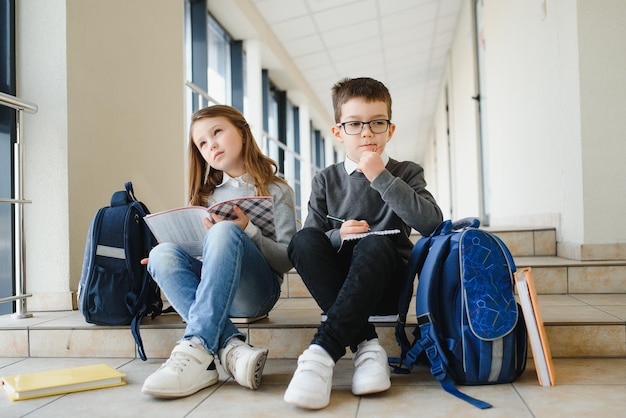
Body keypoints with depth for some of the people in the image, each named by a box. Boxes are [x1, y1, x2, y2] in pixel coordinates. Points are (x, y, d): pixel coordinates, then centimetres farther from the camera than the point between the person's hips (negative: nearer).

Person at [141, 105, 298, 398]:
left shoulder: (276, 190, 6)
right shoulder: (209, 195, 19)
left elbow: (287, 260, -2)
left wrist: (248, 231, -18)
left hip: (258, 292, -4)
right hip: (213, 289, 4)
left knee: (225, 233, -31)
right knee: (162, 254, -23)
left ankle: (196, 349, -41)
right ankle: (232, 347, -35)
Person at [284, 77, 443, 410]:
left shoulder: (406, 173, 7)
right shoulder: (326, 181, 9)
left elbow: (432, 223, -13)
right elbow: (308, 248, 5)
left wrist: (382, 178, -14)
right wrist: (338, 236, -17)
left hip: (387, 284, -2)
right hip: (339, 284, 2)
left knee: (374, 245, -33)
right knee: (303, 240, -26)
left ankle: (322, 350, -39)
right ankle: (365, 344, -31)